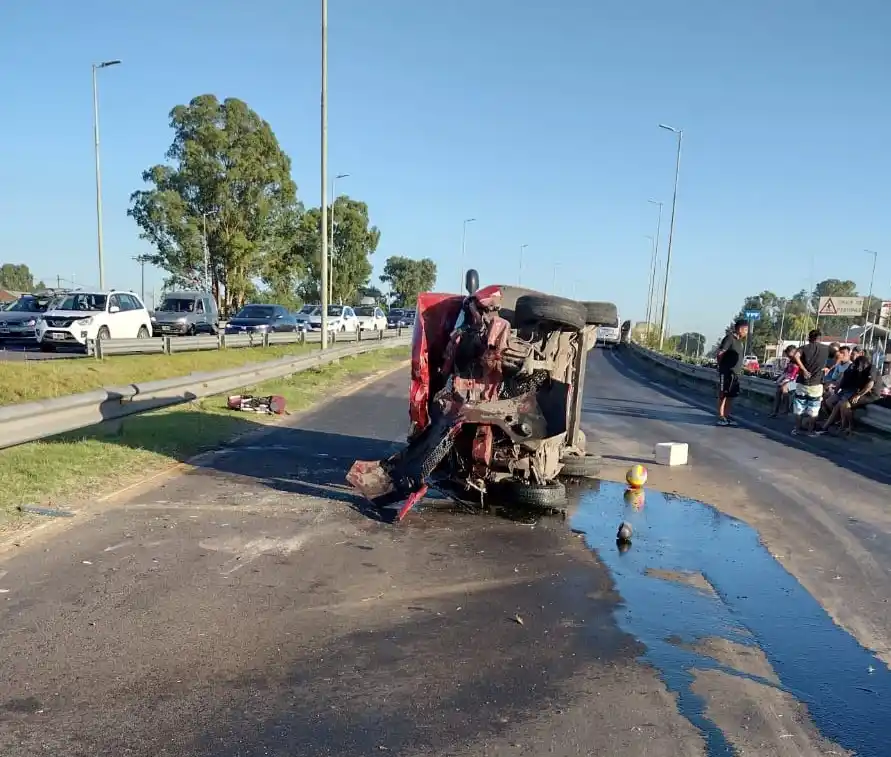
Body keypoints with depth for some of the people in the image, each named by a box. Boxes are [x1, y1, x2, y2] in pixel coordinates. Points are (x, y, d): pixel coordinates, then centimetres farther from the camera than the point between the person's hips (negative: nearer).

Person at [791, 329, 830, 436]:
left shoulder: (805, 348, -2)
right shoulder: (826, 349, 3)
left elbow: (795, 356, -21)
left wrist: (804, 369, -15)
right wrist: (828, 368, 21)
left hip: (803, 383, 0)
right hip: (816, 384, 0)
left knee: (799, 408, 10)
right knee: (813, 410, 8)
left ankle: (797, 429, 15)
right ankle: (811, 430, 11)